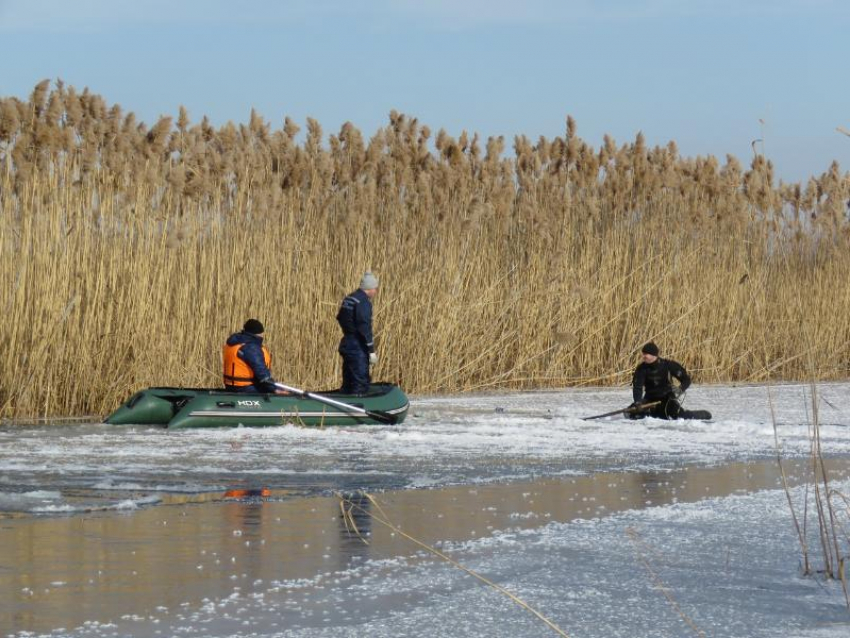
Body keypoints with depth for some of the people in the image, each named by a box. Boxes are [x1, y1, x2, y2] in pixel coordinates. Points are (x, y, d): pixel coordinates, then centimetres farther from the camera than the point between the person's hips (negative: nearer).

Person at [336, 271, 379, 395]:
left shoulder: (348, 300, 13)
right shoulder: (364, 302, -16)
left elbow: (340, 318, 19)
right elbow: (365, 328, -20)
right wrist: (371, 351, -17)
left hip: (346, 345, 9)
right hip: (357, 348, -9)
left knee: (348, 384, 16)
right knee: (361, 385, -6)